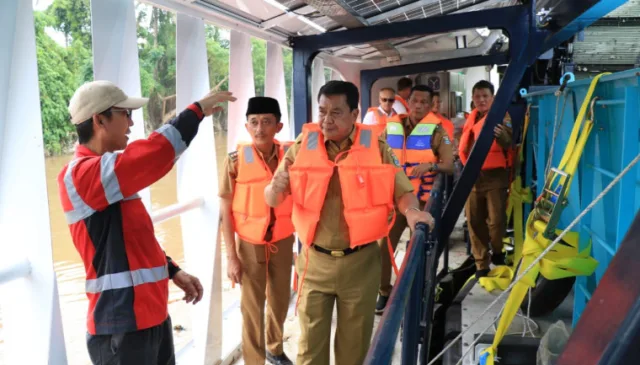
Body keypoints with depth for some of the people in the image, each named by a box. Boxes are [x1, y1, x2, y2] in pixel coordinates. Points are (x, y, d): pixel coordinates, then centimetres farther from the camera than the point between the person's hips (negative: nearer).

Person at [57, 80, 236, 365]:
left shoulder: (105, 174, 13)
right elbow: (157, 152, -27)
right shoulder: (82, 174, -18)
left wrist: (173, 271, 13)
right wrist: (198, 109, -15)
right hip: (123, 325, -9)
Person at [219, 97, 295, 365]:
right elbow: (226, 211, -8)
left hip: (283, 241, 3)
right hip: (250, 243, -3)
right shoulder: (236, 160, -13)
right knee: (252, 306, 3)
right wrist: (231, 256, -9)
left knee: (280, 300, 18)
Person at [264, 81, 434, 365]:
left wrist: (413, 212, -24)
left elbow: (401, 191, -2)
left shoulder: (377, 147, -5)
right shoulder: (302, 147, -4)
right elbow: (271, 200, -1)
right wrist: (277, 187, -25)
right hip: (315, 261, 0)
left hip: (360, 261, 0)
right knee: (310, 340, 11)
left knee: (355, 340, 17)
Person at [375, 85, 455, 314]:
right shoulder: (391, 127, 4)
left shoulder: (436, 130, -6)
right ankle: (385, 292, 17)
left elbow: (449, 166, -11)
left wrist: (431, 166, -29)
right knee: (384, 245, 0)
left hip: (423, 200, -2)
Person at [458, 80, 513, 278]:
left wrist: (501, 134, -44)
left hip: (495, 175, -5)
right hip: (473, 176, 5)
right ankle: (481, 264, 16)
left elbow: (508, 143, -23)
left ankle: (497, 252, 21)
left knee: (496, 219, -7)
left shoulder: (502, 116, -4)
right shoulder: (471, 118, 12)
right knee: (474, 221, 5)